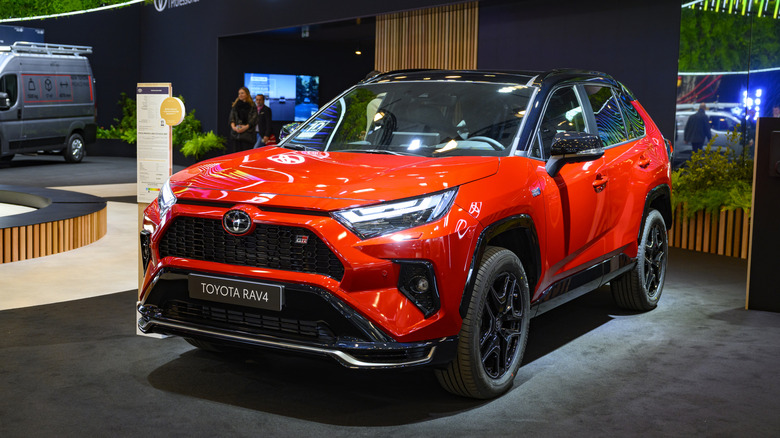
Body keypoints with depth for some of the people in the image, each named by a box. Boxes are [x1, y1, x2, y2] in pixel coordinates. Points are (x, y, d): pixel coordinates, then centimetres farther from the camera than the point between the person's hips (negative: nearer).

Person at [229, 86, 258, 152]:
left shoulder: (252, 106, 4)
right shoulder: (235, 105, 16)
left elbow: (254, 120, -3)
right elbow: (231, 117, 9)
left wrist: (246, 127, -16)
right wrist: (233, 126, -9)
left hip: (247, 133, -3)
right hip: (236, 133, 3)